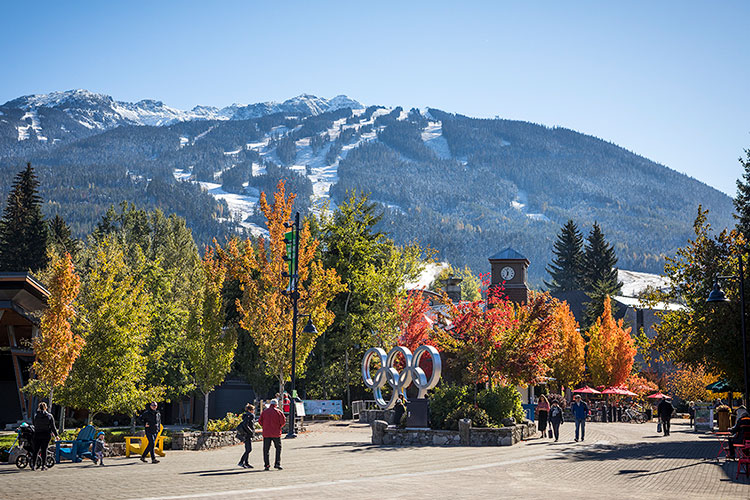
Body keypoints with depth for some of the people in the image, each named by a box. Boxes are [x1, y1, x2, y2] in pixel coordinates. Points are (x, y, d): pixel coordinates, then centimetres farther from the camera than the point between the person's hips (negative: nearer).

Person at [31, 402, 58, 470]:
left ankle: (33, 465, 2)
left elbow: (34, 426, 1)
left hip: (37, 435, 0)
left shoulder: (35, 416, -1)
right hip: (46, 435, 0)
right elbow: (53, 427, -2)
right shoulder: (49, 416, -2)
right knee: (44, 450, 4)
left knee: (35, 450, 7)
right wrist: (56, 435, 3)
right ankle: (43, 465, 2)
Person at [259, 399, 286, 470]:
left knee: (266, 449, 6)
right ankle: (277, 463, -1)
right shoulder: (278, 412, -4)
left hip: (266, 433, 2)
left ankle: (266, 465, 2)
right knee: (278, 448, 9)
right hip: (276, 433, -2)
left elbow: (260, 421, 4)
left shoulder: (264, 411, 4)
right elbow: (283, 421, -6)